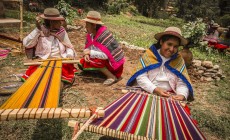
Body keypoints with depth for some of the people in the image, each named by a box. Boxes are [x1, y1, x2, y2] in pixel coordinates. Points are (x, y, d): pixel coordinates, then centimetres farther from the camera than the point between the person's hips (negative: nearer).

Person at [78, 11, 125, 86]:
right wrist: (86, 54, -17)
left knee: (92, 61, -29)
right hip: (103, 60, 9)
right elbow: (87, 48, 5)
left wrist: (90, 52, -25)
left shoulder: (104, 35, -27)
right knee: (82, 63, 2)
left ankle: (112, 77, -14)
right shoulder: (91, 34, -3)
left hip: (113, 62, -8)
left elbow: (107, 55, -32)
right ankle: (105, 71, 7)